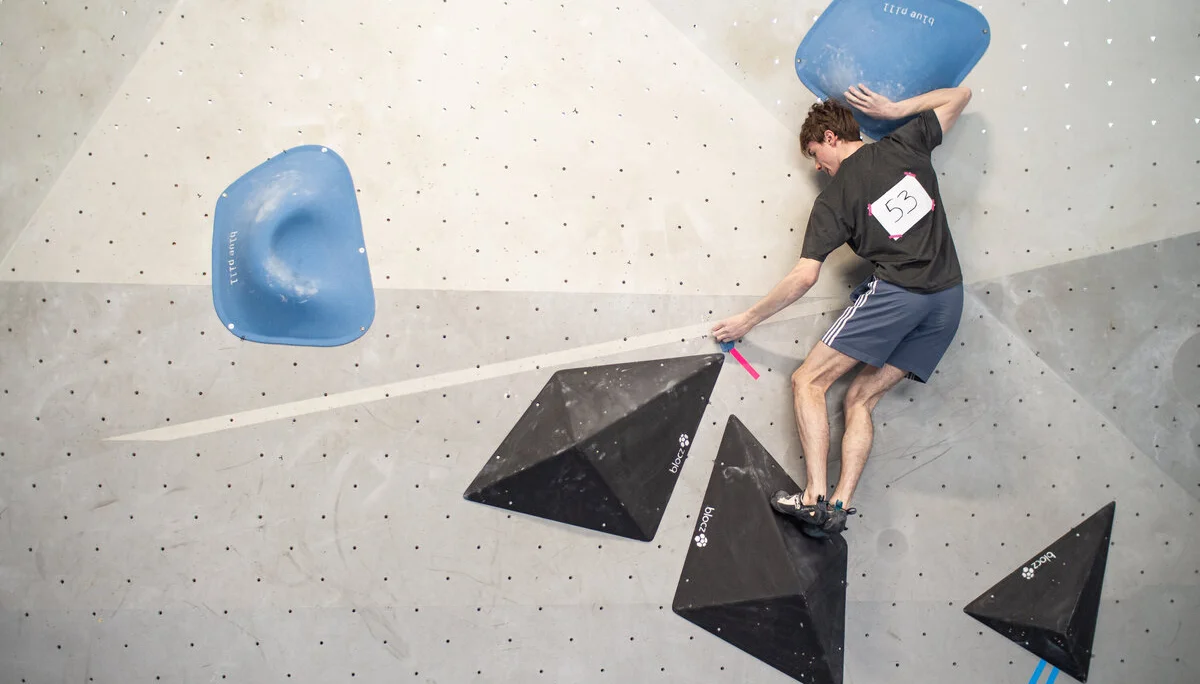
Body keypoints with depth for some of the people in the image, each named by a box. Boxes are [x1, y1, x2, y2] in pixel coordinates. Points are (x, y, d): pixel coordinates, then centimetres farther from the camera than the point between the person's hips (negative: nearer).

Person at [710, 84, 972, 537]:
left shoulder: (834, 198, 1)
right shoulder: (906, 145, 13)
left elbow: (804, 278, -3)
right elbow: (959, 96, 28)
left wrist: (746, 320, 8)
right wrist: (891, 109, 22)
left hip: (894, 291, -6)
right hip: (949, 297, 7)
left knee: (808, 381, 2)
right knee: (862, 398, 11)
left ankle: (815, 497, -13)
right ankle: (840, 505, -5)